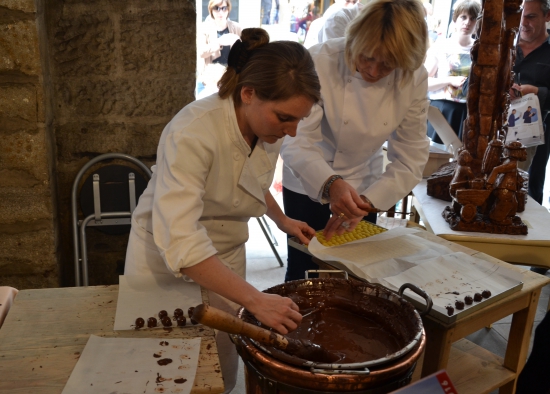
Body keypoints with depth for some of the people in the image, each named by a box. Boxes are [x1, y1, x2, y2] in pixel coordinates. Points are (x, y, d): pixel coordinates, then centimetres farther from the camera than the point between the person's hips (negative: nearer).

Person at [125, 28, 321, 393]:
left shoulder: (268, 126, -9)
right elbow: (179, 242, -39)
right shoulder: (194, 133, -31)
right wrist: (255, 299, -43)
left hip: (224, 258, 6)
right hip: (165, 260, -5)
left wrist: (282, 220, 1)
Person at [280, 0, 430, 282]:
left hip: (364, 190, 3)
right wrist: (330, 184, -46)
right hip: (309, 186, -3)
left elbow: (410, 158, -12)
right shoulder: (320, 62, -27)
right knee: (304, 272, 6)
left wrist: (366, 202, -22)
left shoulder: (414, 79, -16)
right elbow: (295, 142, -29)